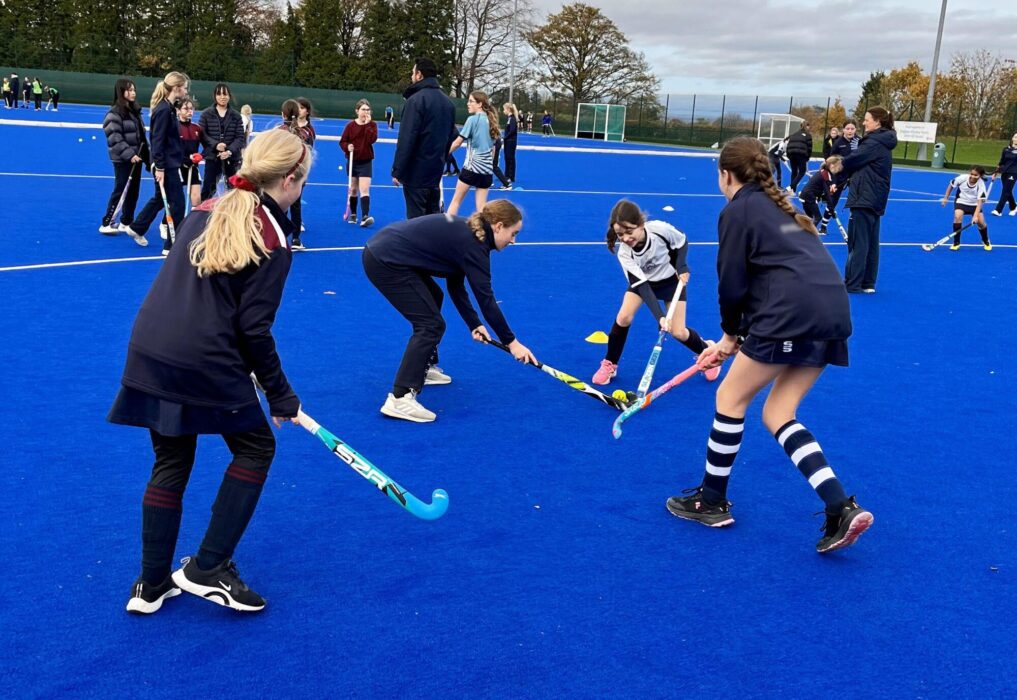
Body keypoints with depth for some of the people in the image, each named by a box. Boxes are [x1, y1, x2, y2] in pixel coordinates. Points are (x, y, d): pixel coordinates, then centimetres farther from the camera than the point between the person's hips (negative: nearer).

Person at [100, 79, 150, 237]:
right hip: (123, 159, -8)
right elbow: (114, 139, -19)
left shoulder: (135, 110, 13)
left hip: (136, 157, 8)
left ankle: (126, 222, 23)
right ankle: (106, 224, 8)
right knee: (120, 191, -2)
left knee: (133, 192, 11)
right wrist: (129, 154, -26)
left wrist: (147, 155, 13)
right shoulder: (115, 113, -12)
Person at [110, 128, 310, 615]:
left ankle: (152, 585, 28)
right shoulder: (271, 238, -7)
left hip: (149, 351, 7)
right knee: (256, 447, 14)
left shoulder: (206, 211, 14)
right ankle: (206, 569, 14)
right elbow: (254, 329, -11)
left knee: (170, 462, 20)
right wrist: (280, 395, -1)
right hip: (204, 362, -7)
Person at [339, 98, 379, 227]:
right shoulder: (350, 125, -1)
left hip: (366, 162, -2)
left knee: (365, 190, -15)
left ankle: (365, 216, -21)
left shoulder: (372, 125, -2)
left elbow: (372, 139, -19)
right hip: (352, 161, 2)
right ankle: (353, 214, 27)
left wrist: (367, 124, -19)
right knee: (353, 189, 13)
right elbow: (342, 141, 1)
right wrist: (347, 147, -20)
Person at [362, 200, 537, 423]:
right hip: (386, 261, -10)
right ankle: (399, 399, -15)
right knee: (431, 324, -10)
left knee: (433, 297, 27)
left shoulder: (465, 232, 13)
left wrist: (474, 324, 15)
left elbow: (456, 285, 18)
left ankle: (423, 368, 35)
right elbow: (486, 298, -13)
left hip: (382, 250, 10)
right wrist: (511, 341, -7)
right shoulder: (473, 244, -14)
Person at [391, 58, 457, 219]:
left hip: (416, 171, -8)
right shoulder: (447, 102, 11)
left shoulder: (416, 100, -14)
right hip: (435, 171, 8)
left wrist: (397, 171, -15)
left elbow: (406, 140, -18)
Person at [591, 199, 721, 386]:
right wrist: (659, 316, -43)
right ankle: (609, 364, 3)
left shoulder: (660, 229, -35)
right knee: (623, 317, -17)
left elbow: (682, 242, -11)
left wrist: (681, 267, -23)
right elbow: (641, 285, -34)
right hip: (643, 280, 1)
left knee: (678, 332, -5)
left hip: (671, 280, -1)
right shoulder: (624, 253, -31)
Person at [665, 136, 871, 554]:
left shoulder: (738, 210, 2)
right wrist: (734, 339, 26)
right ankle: (842, 509, 2)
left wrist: (730, 333, 16)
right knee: (777, 415, 14)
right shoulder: (778, 206, 28)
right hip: (833, 312, 8)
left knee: (731, 397, 9)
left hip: (791, 314, -8)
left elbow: (733, 284, -2)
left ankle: (711, 501, 22)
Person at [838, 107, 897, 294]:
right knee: (871, 243, 11)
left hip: (864, 200, -10)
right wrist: (840, 179, 9)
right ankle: (868, 284, 15)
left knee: (857, 243, -6)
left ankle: (852, 284, -4)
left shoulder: (874, 143, -14)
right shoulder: (882, 142, 16)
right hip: (876, 201, 10)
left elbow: (852, 161, -12)